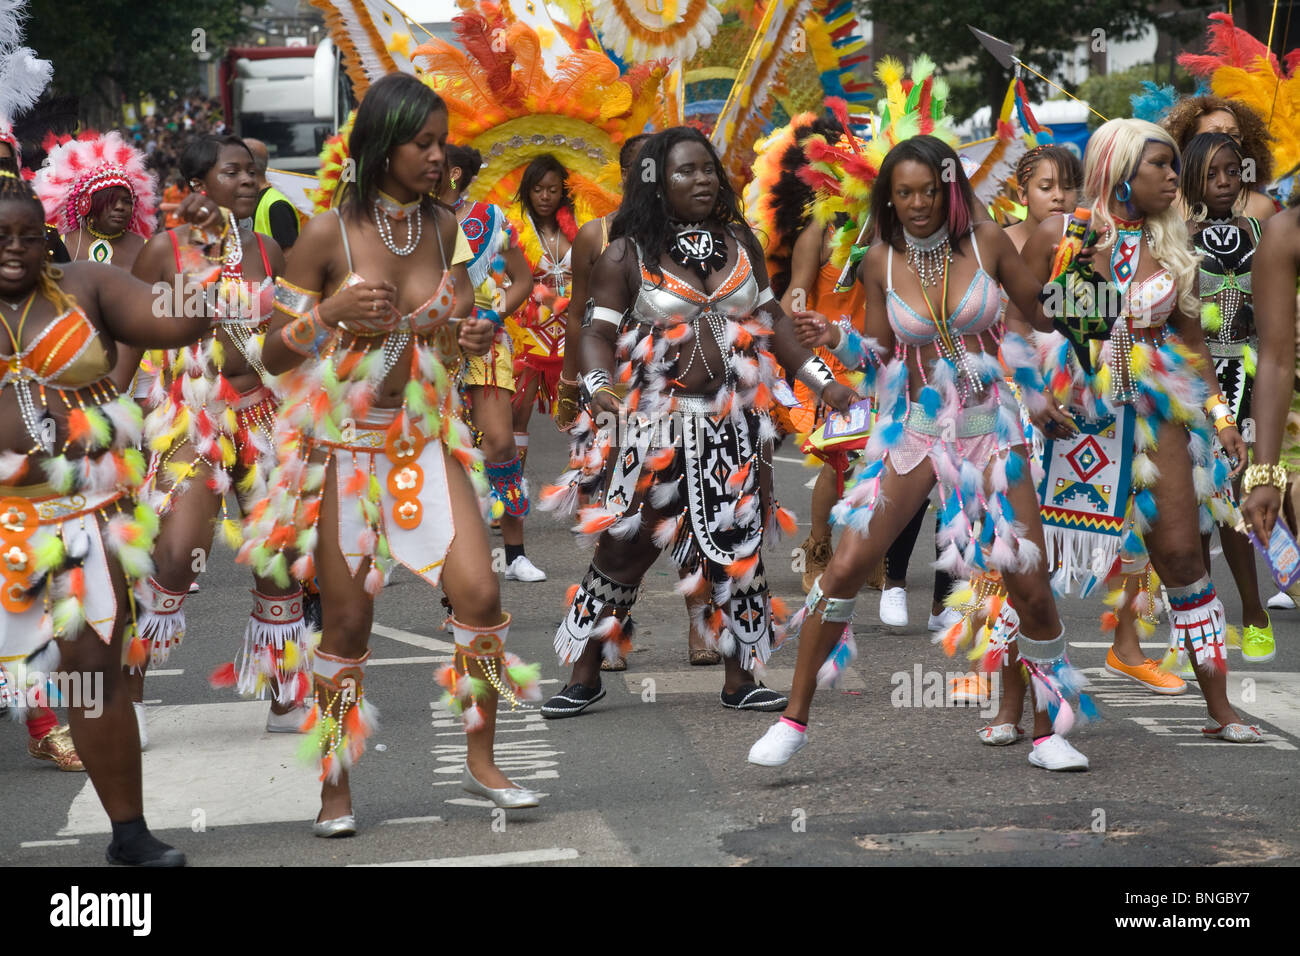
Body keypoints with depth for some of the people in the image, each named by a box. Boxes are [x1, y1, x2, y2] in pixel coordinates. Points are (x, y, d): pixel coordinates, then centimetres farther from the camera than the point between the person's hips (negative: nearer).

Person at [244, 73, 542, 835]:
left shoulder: (445, 228, 0)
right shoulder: (328, 236, -12)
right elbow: (276, 355, -6)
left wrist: (478, 337, -8)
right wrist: (331, 312, -24)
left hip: (425, 436, 4)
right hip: (343, 445, -3)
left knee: (480, 594, -8)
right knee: (349, 620, 1)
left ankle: (481, 759, 9)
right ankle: (337, 788, 15)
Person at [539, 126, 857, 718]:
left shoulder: (740, 243, 9)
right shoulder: (627, 256, -3)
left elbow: (771, 319, 16)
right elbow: (599, 334, -7)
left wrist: (823, 381, 12)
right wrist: (600, 386, -26)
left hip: (733, 423, 4)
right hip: (656, 424, -4)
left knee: (737, 549, 6)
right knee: (624, 547, -2)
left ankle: (739, 680, 16)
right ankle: (584, 676, 9)